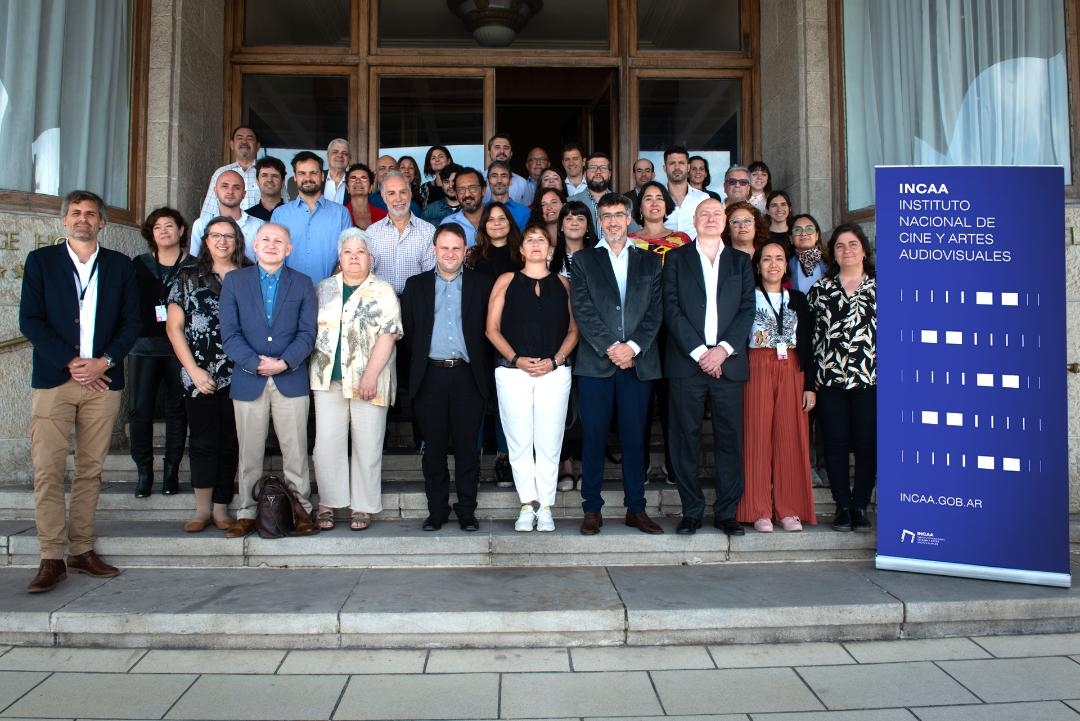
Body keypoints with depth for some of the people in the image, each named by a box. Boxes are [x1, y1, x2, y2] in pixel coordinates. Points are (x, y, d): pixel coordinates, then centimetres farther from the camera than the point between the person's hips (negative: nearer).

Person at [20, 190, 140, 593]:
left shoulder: (119, 265, 12)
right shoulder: (40, 261, 8)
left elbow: (131, 322, 7)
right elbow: (29, 321, 0)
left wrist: (104, 362, -7)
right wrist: (71, 363, -10)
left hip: (103, 379, 2)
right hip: (53, 379, -1)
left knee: (91, 469, 5)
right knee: (48, 469, -6)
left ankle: (81, 551, 13)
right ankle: (52, 558, 0)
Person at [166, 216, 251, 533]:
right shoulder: (188, 277, 7)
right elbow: (174, 327, 4)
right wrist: (193, 370, -4)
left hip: (237, 374, 1)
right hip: (199, 376, 0)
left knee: (230, 443, 5)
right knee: (204, 441, 1)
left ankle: (221, 509, 15)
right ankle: (203, 509, 10)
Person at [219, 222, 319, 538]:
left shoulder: (302, 283, 8)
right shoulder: (233, 281, 8)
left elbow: (308, 332, 0)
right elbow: (229, 333, -1)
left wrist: (284, 362, -14)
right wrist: (256, 364, -13)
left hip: (291, 379, 0)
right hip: (248, 379, 1)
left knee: (295, 450, 2)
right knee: (249, 452, 7)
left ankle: (300, 510, 12)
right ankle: (247, 513, 18)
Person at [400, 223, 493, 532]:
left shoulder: (482, 284, 6)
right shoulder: (416, 285, 11)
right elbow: (408, 329, 9)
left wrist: (480, 362, -2)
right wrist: (420, 356, 3)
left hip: (469, 376, -1)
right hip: (430, 376, 1)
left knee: (467, 446, 4)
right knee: (434, 447, 7)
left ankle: (467, 510, 15)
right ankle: (437, 509, 18)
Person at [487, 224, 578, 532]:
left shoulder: (563, 283, 13)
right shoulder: (506, 281, 11)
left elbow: (574, 329, 8)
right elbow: (492, 329, 5)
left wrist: (555, 360, -7)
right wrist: (516, 359, -7)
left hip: (554, 371, 0)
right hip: (513, 372, 0)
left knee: (549, 443, 0)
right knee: (519, 441, 1)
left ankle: (545, 507, 9)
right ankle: (527, 505, 11)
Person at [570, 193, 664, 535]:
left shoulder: (650, 261, 14)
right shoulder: (583, 260, 9)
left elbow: (655, 311, 5)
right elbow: (582, 310, -2)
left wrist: (633, 347, -9)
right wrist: (609, 348, -12)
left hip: (638, 361, 1)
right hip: (595, 362, -1)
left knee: (634, 437, 6)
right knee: (593, 437, 2)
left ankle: (636, 509, 15)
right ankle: (592, 509, 11)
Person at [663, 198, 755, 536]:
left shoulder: (741, 261, 15)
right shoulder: (676, 258, 9)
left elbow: (747, 309, 6)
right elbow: (671, 308, -1)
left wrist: (723, 349, -9)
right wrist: (699, 351, -10)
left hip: (728, 363, 2)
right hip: (686, 361, -1)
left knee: (730, 439, 2)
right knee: (686, 439, 1)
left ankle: (726, 512, 12)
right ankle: (692, 511, 11)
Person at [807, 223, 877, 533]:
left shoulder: (879, 286, 8)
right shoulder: (820, 289, 10)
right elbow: (811, 334, 8)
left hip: (870, 378, 0)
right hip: (830, 377, 1)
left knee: (867, 443, 1)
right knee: (835, 444, 3)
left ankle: (860, 506, 13)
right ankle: (843, 506, 14)